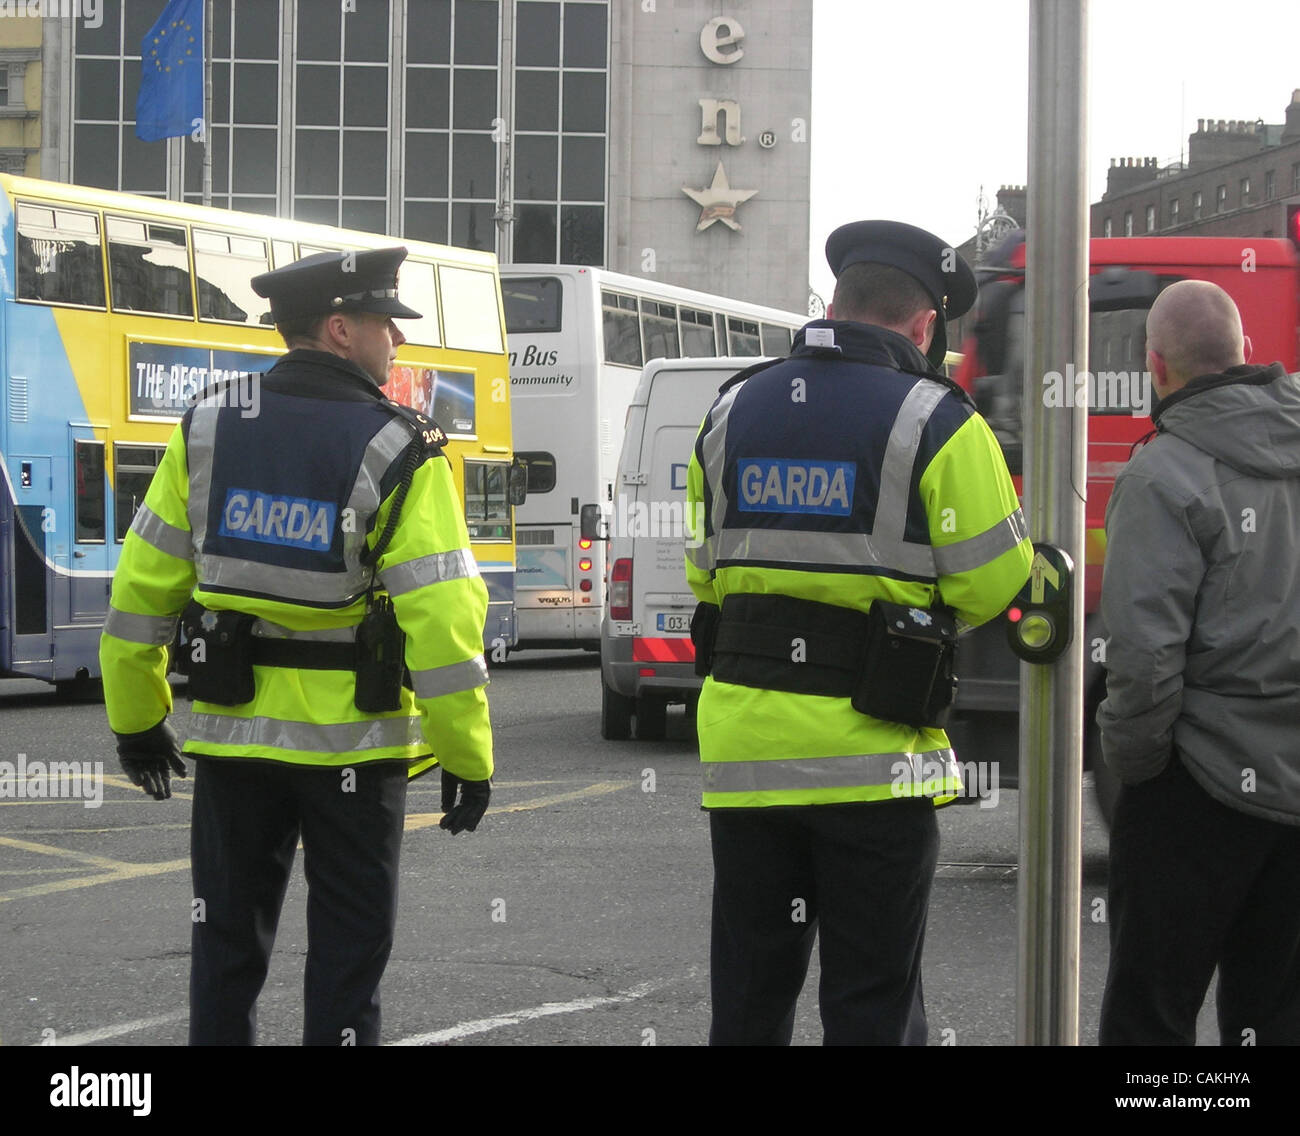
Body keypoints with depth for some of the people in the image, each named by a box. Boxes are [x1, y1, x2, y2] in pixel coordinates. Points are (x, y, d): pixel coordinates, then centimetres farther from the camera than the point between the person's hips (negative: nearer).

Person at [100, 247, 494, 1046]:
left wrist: (137, 720, 13)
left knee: (228, 942, 14)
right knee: (349, 947, 8)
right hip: (351, 742, -3)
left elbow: (142, 588, 2)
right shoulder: (399, 454, -12)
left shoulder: (208, 431, 0)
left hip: (232, 735, 4)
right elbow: (443, 618, -17)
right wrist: (468, 757, -9)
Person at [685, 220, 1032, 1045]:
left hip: (746, 745, 5)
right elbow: (992, 584, -8)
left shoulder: (732, 413, 8)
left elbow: (704, 572, 14)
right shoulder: (938, 425, -9)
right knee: (874, 1005, 4)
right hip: (872, 756, -5)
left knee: (750, 992, 14)